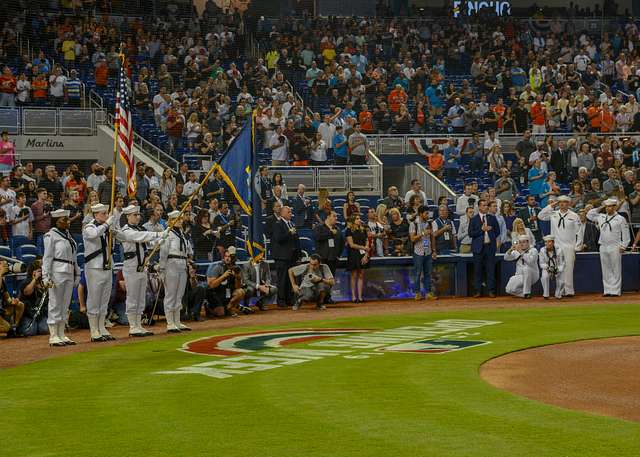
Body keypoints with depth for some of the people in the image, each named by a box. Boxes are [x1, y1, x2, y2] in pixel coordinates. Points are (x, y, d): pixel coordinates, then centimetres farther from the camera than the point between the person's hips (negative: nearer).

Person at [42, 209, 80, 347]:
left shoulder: (68, 234, 16)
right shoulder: (51, 235, -6)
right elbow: (47, 257, -10)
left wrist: (77, 273, 14)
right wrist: (46, 276, -16)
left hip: (69, 273, 8)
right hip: (57, 272, -8)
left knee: (65, 305, 10)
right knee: (55, 304, -3)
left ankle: (61, 334, 16)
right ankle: (53, 336, 1)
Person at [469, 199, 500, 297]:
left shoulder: (492, 218, 11)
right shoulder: (474, 219, 2)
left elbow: (497, 231, 15)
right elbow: (470, 233, -5)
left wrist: (492, 238, 3)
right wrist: (481, 229, -13)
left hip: (490, 246, 2)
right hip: (479, 247, -2)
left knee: (491, 270, 1)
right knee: (478, 270, 1)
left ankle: (491, 290, 5)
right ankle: (478, 291, 6)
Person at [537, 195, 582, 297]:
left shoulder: (574, 216, 3)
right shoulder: (553, 214, 9)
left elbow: (579, 232, 4)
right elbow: (540, 216, 3)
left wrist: (577, 247, -2)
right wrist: (551, 206, 1)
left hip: (569, 247, -2)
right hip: (556, 246, 2)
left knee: (568, 268, -6)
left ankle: (569, 291, -3)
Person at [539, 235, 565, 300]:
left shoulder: (559, 250, -15)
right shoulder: (542, 250, -11)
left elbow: (562, 264, -12)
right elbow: (541, 263, -7)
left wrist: (557, 269, -32)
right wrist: (548, 267, -27)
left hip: (559, 269, 0)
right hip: (547, 269, 0)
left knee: (561, 281, -24)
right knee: (544, 276, -32)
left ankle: (558, 294, 8)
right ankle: (545, 295, -16)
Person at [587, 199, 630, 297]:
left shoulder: (620, 219, 0)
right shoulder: (601, 217, 13)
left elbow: (626, 234, -1)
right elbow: (589, 215, 19)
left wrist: (623, 246, -9)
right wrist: (600, 208, 13)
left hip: (615, 248, -5)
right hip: (603, 247, 5)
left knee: (616, 270, -4)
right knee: (606, 270, 5)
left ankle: (616, 291, -3)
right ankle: (607, 290, 8)